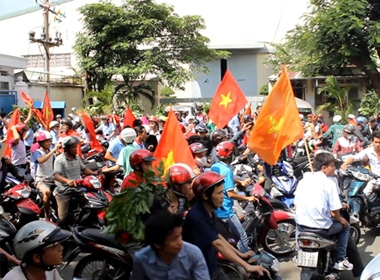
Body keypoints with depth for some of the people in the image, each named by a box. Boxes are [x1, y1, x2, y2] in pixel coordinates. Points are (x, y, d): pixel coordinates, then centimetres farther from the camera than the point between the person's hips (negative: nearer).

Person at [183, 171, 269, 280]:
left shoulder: (208, 212, 4)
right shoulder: (196, 218, -27)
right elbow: (218, 244, -33)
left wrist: (240, 254, 15)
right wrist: (247, 266, -36)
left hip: (214, 269, 9)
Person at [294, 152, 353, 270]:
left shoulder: (304, 180, 5)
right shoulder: (329, 183, -11)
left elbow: (296, 204, 8)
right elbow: (334, 211, -12)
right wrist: (341, 220, 9)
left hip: (301, 225, 5)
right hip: (321, 227, -5)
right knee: (345, 226, 23)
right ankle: (340, 260, 19)